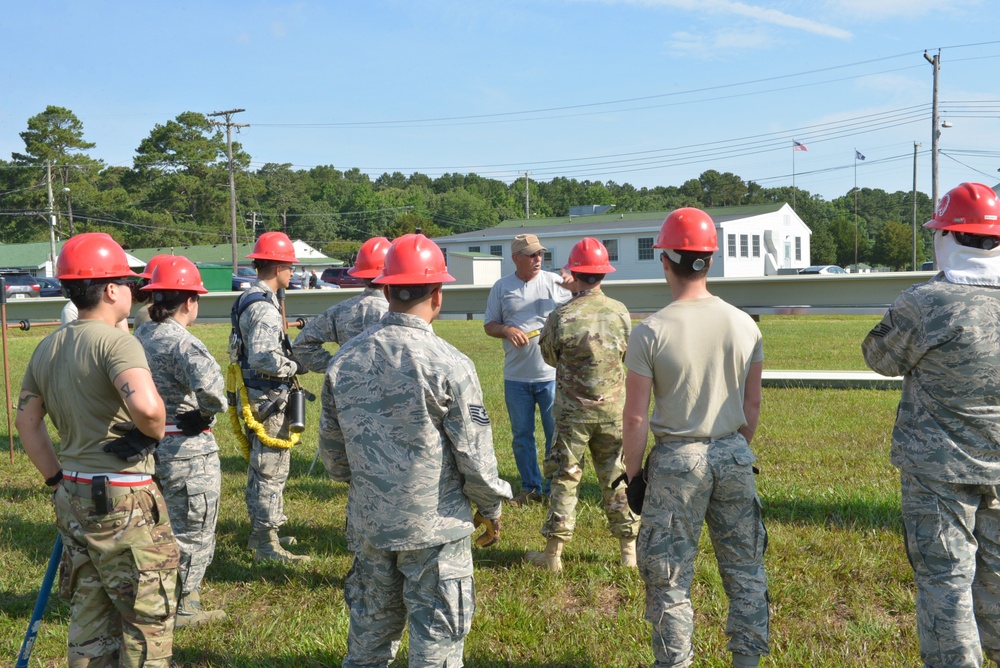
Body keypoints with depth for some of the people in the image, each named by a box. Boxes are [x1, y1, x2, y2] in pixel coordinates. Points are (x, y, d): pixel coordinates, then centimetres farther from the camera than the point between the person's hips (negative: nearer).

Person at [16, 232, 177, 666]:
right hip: (123, 501, -8)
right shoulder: (114, 341, -18)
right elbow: (145, 405, -36)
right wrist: (157, 431, -15)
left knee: (89, 614, 19)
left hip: (74, 498, 8)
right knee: (148, 618, 5)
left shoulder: (47, 347, 8)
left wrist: (58, 479, 18)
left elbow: (26, 420, 14)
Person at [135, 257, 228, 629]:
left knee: (166, 526, 24)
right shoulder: (181, 343, -21)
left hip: (150, 445, 8)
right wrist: (206, 413, -18)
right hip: (187, 451, -8)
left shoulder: (138, 337, 5)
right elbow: (210, 387, -37)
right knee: (192, 533, 8)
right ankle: (182, 609, 18)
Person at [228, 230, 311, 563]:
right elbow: (264, 358, -29)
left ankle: (260, 532, 31)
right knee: (272, 470, -3)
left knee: (259, 467, 19)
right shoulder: (264, 307, -20)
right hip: (268, 398, -11)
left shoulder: (247, 300, 12)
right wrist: (295, 366, -14)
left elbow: (237, 350, 20)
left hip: (253, 395, 11)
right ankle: (266, 544, 4)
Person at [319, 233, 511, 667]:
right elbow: (473, 454, -11)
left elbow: (331, 451, 8)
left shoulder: (344, 361, -1)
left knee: (369, 632, 20)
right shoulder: (448, 365, -16)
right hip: (435, 527, -5)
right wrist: (491, 507, 6)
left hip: (368, 522, 5)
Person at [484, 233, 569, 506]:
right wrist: (507, 330, -12)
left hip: (551, 373, -2)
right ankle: (531, 488, 26)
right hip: (515, 377, 2)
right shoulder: (501, 287, 4)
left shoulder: (555, 282, 0)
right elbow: (489, 325, 9)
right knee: (521, 435, 12)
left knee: (556, 433, 6)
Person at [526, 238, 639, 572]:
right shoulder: (621, 312, -6)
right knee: (616, 479, 13)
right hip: (613, 410, 3)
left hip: (573, 412, -2)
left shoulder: (561, 317, -15)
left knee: (564, 479, 7)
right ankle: (629, 550, 20)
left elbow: (550, 358, 3)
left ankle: (553, 554, 13)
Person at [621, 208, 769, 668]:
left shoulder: (650, 331, -13)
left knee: (669, 580, 8)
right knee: (745, 570, 17)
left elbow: (635, 417, -11)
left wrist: (633, 475, 0)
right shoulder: (744, 325, 0)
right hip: (734, 457, 4)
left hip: (676, 461, -4)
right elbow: (752, 404, 8)